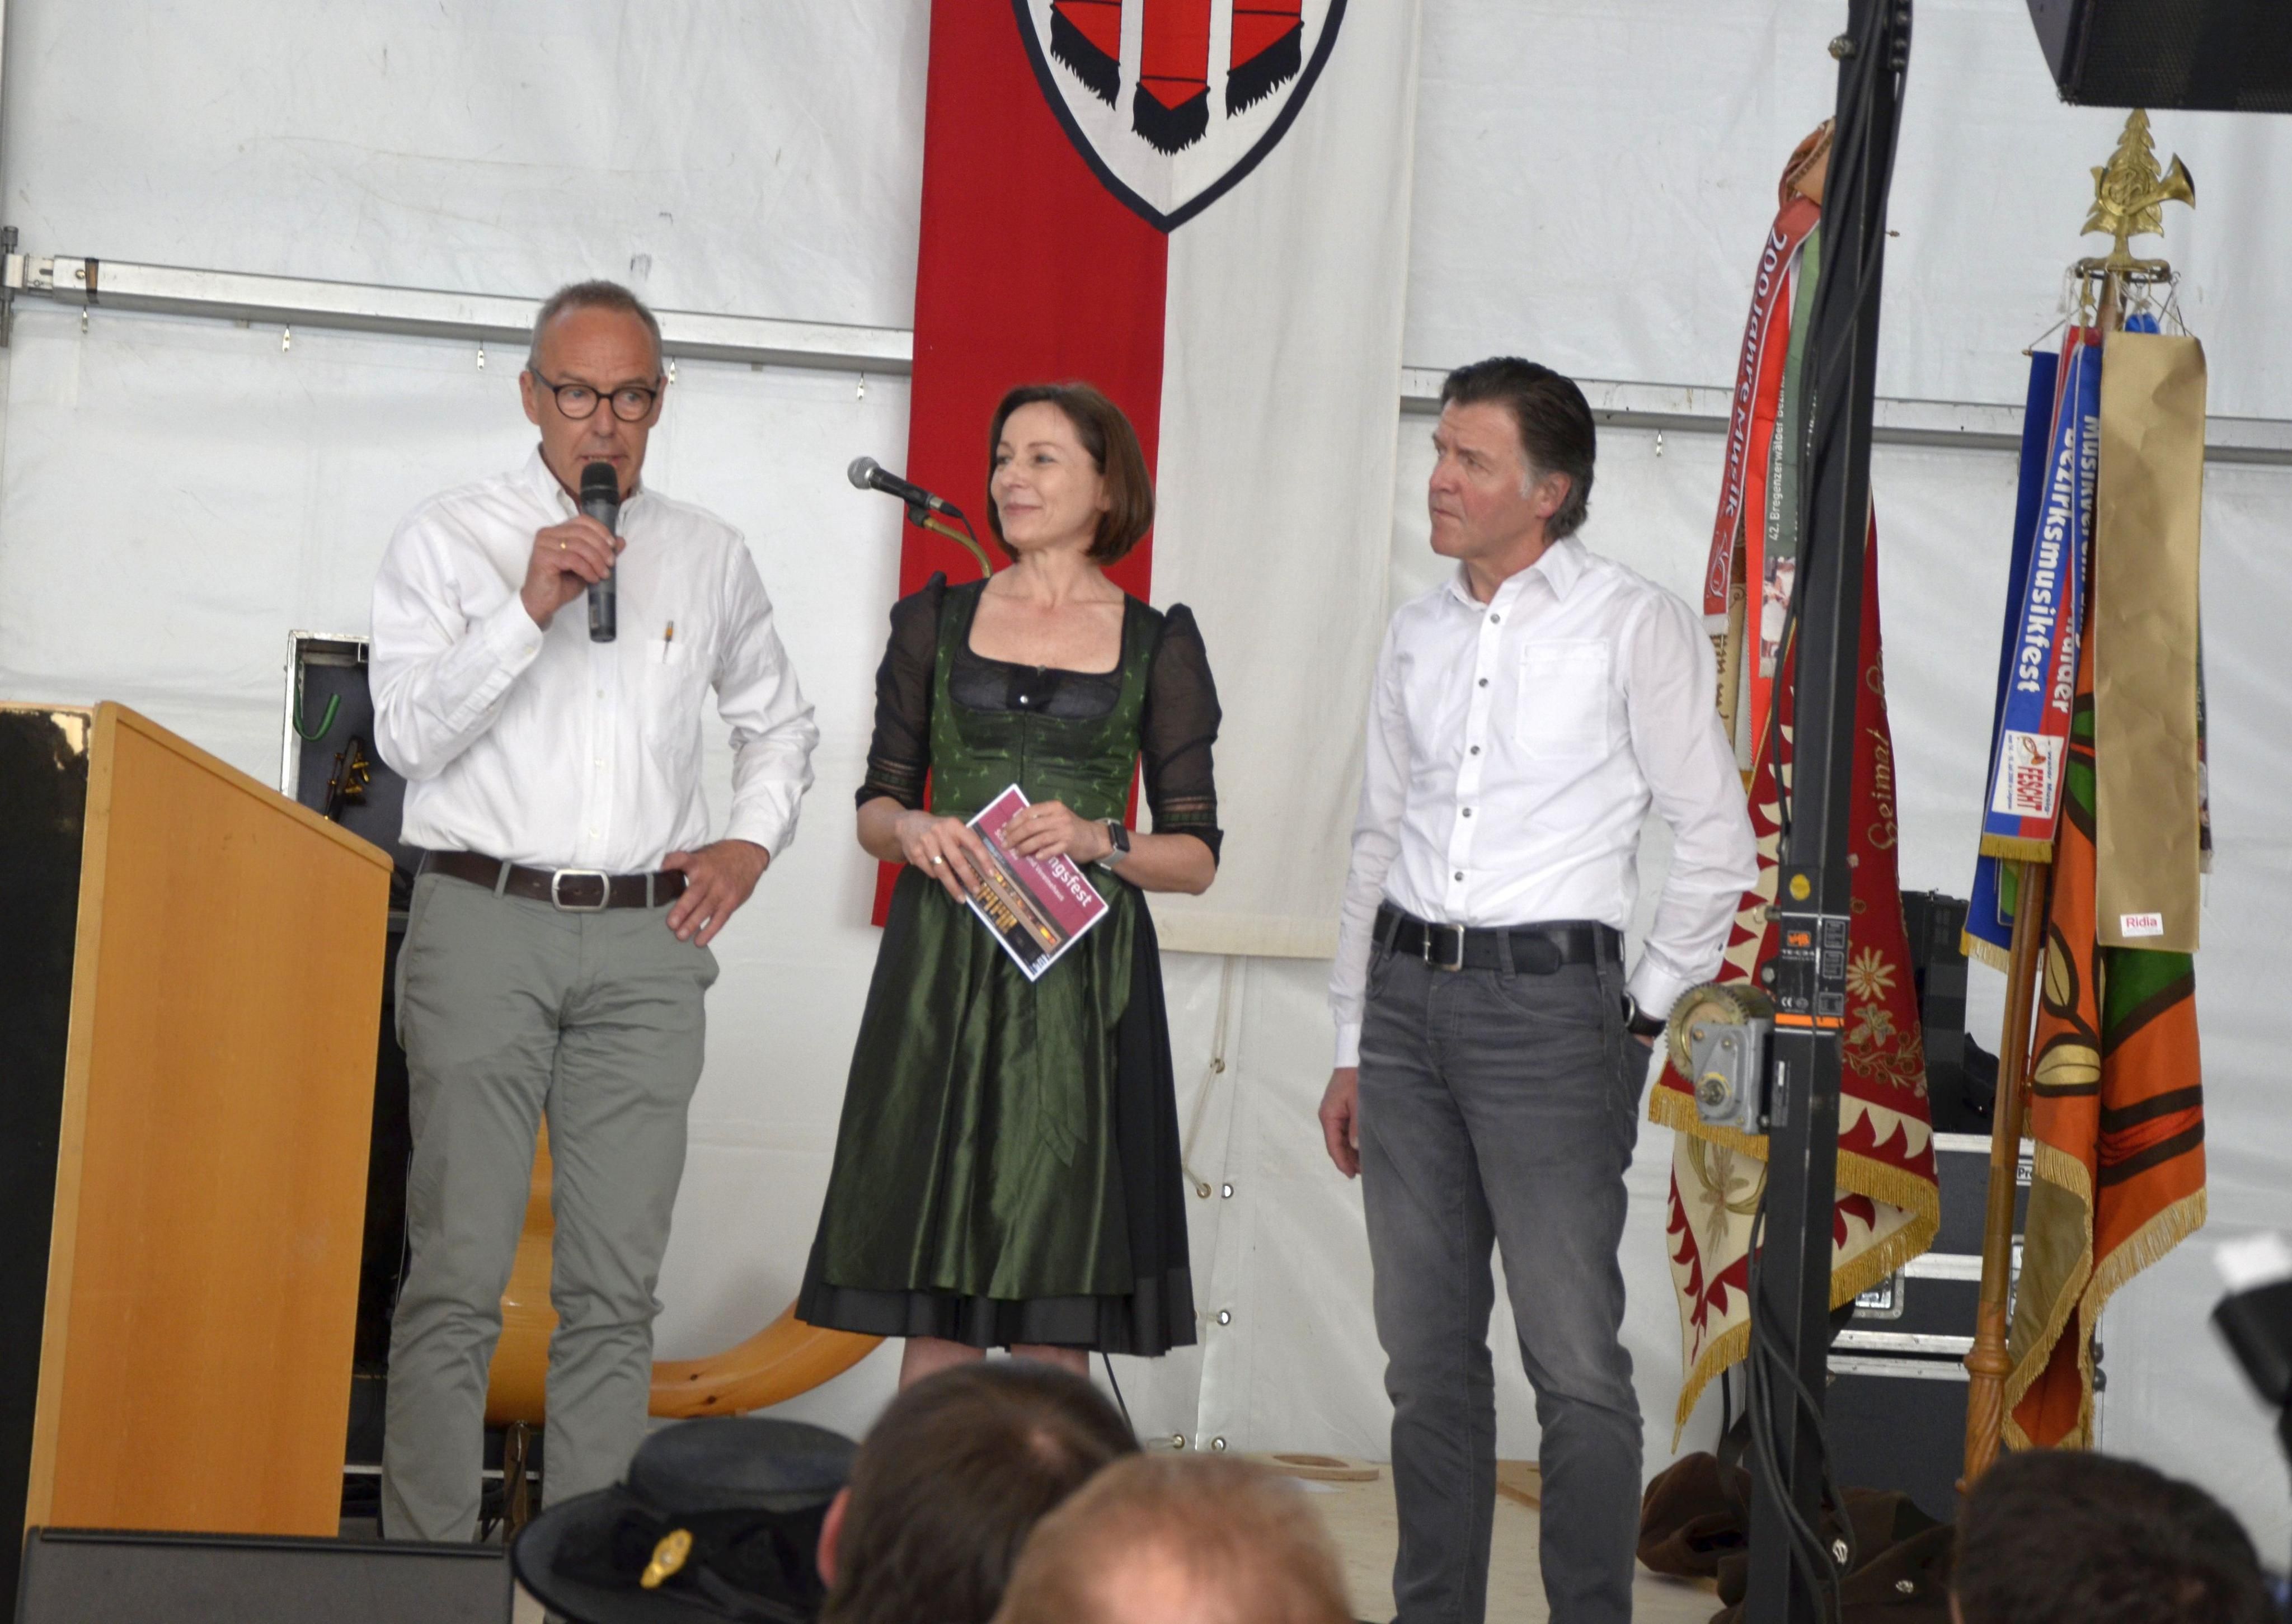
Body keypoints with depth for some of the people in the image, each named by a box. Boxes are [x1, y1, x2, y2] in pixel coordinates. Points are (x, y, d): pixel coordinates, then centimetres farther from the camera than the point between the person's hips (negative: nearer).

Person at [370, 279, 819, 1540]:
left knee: (616, 1288, 0)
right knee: (458, 1277, -7)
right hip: (484, 921, -3)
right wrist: (529, 607, -16)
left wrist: (751, 841, 12)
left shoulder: (710, 559, 14)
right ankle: (428, 1565, -5)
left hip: (647, 940, 3)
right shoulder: (447, 540, 4)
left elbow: (777, 719, 29)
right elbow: (407, 732, -6)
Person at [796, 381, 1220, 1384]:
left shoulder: (1157, 647, 8)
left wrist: (1101, 841, -12)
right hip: (941, 970, 1)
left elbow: (1197, 857, 7)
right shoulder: (935, 623, 12)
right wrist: (912, 829, -8)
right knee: (932, 1308, -2)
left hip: (1083, 983, -1)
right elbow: (875, 808, 14)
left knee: (1053, 1333, -3)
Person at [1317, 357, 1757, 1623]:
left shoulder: (1634, 626, -4)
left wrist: (1645, 1012, -2)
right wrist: (1352, 1049, 15)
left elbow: (1715, 843, -1)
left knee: (1575, 1360, -7)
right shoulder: (1416, 636, 12)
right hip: (1408, 992, 6)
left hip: (1546, 1001, -5)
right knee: (1425, 1352, 9)